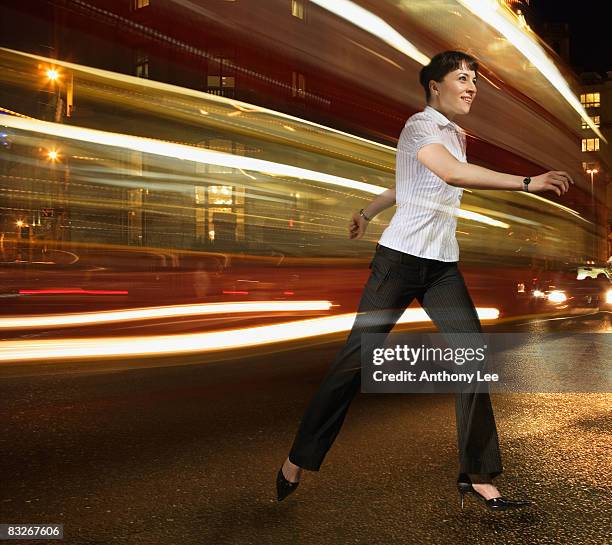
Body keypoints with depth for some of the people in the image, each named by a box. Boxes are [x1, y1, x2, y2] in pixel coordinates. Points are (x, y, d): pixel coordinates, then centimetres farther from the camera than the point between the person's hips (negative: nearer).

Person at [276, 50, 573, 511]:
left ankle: (477, 476, 3)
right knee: (355, 359, -5)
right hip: (401, 257, -7)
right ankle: (297, 461, 10)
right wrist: (526, 183, -30)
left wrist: (368, 212, 37)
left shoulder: (455, 134, 19)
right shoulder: (420, 125, -7)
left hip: (443, 265, 7)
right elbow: (452, 173, -27)